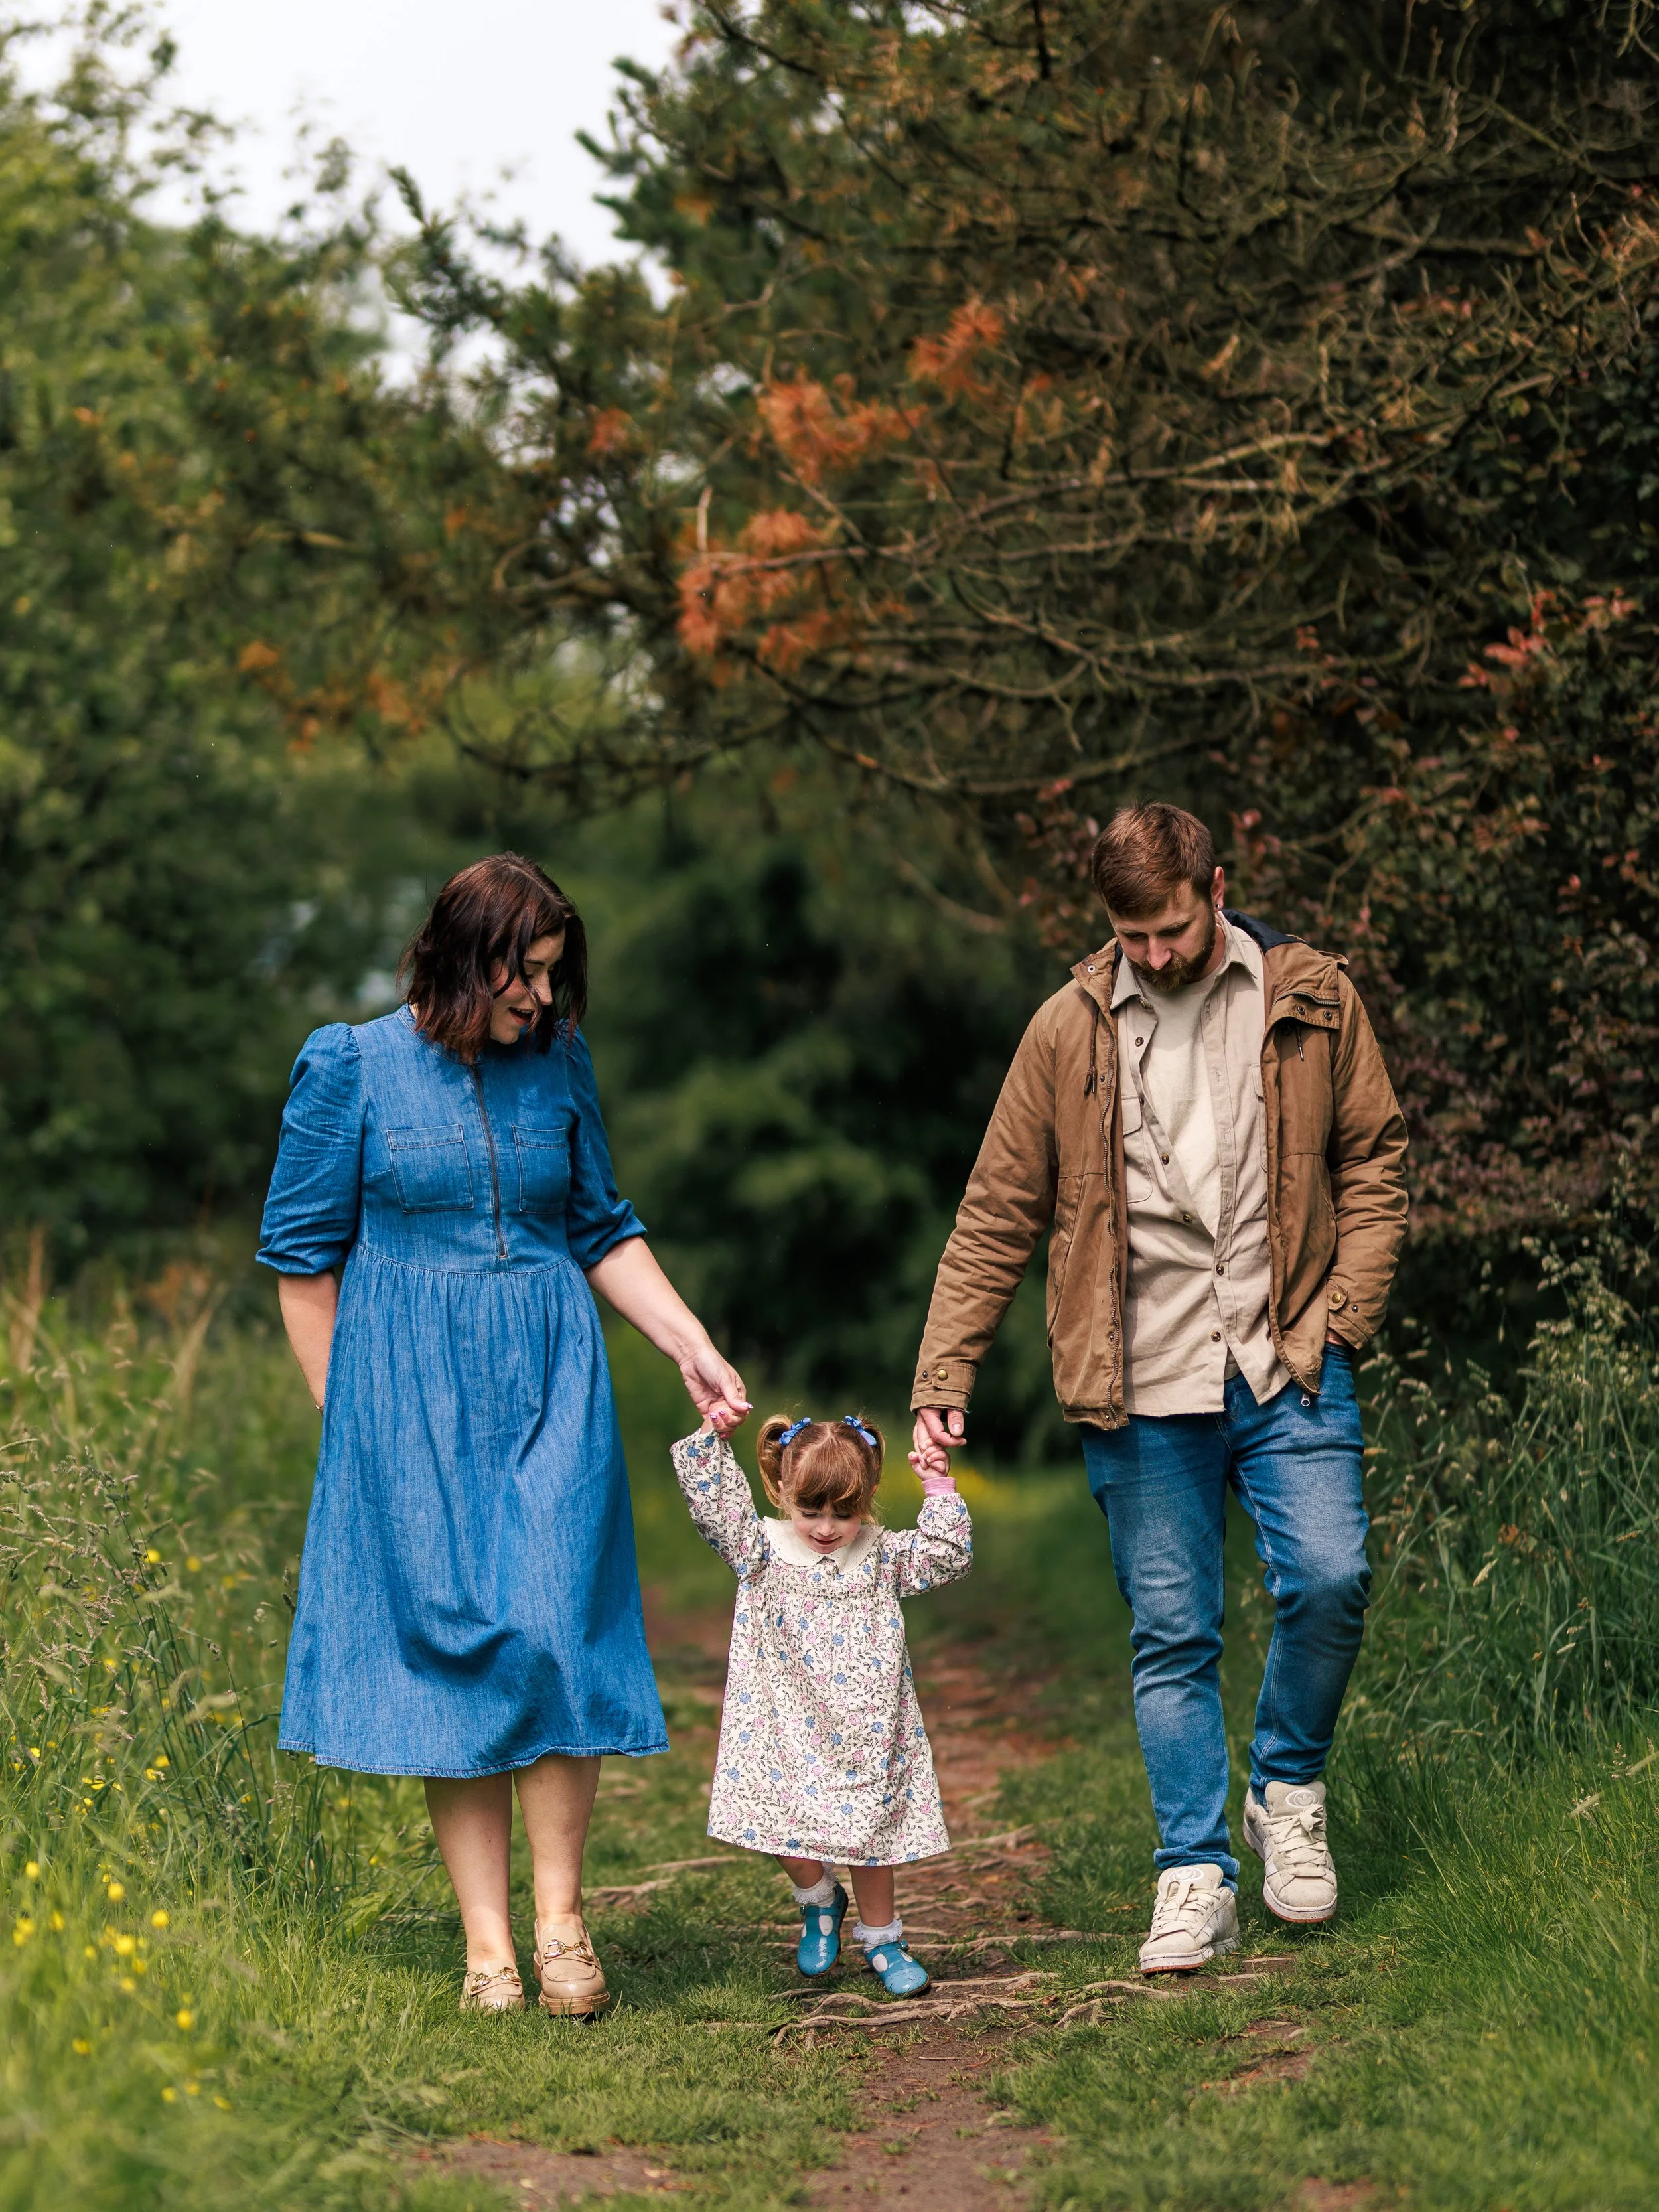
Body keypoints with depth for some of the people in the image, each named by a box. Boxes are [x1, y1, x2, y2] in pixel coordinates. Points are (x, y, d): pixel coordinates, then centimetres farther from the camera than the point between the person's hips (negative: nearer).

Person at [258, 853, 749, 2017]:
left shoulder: (559, 1067, 7)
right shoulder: (354, 1069, -2)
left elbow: (604, 1232, 16)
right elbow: (304, 1253, 3)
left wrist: (694, 1346, 6)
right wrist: (347, 1418, 2)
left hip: (550, 1387, 2)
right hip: (409, 1395, -2)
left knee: (551, 1633, -9)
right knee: (447, 1645, -2)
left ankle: (562, 1923, 2)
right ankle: (488, 1945, 4)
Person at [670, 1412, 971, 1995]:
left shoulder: (883, 1557, 3)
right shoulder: (762, 1551, 0)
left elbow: (949, 1555, -2)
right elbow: (708, 1495, -7)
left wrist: (939, 1488, -7)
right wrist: (714, 1433, -15)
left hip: (865, 1733, 0)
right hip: (787, 1731, 0)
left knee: (869, 1828, 4)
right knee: (788, 1836, -1)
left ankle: (880, 1937, 23)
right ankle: (818, 1900, 31)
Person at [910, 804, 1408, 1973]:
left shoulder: (1312, 999, 4)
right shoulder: (1069, 1031, 3)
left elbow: (1373, 1163, 11)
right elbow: (997, 1217, 6)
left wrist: (1346, 1314, -2)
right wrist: (944, 1375, 1)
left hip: (1288, 1362, 0)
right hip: (1142, 1387, 0)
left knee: (1329, 1579, -14)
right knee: (1174, 1636, 2)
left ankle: (1289, 1791, 13)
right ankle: (1196, 1879, 10)